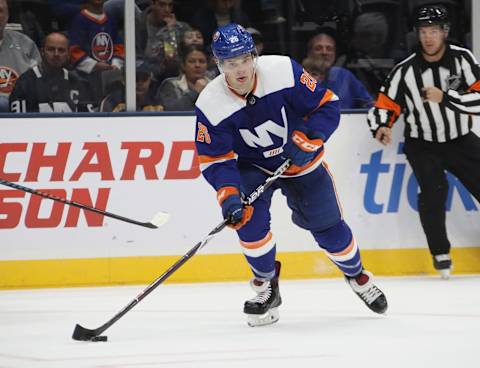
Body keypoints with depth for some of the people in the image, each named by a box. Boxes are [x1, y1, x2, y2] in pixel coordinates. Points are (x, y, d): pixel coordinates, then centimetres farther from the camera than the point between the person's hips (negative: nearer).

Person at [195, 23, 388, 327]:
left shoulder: (284, 71, -27)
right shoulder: (211, 105, -23)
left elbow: (327, 105, -18)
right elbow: (215, 159, -18)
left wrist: (307, 140, -30)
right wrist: (228, 194, -33)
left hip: (301, 160, 0)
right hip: (252, 166, 0)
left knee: (327, 225, 1)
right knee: (249, 217, -24)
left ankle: (357, 275, 32)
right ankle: (267, 287, -2)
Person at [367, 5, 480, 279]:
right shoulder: (405, 71, -11)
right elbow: (384, 106, -7)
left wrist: (445, 97, -30)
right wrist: (381, 128, -28)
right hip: (423, 144, -1)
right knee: (434, 189, -23)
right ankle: (441, 254, -8)